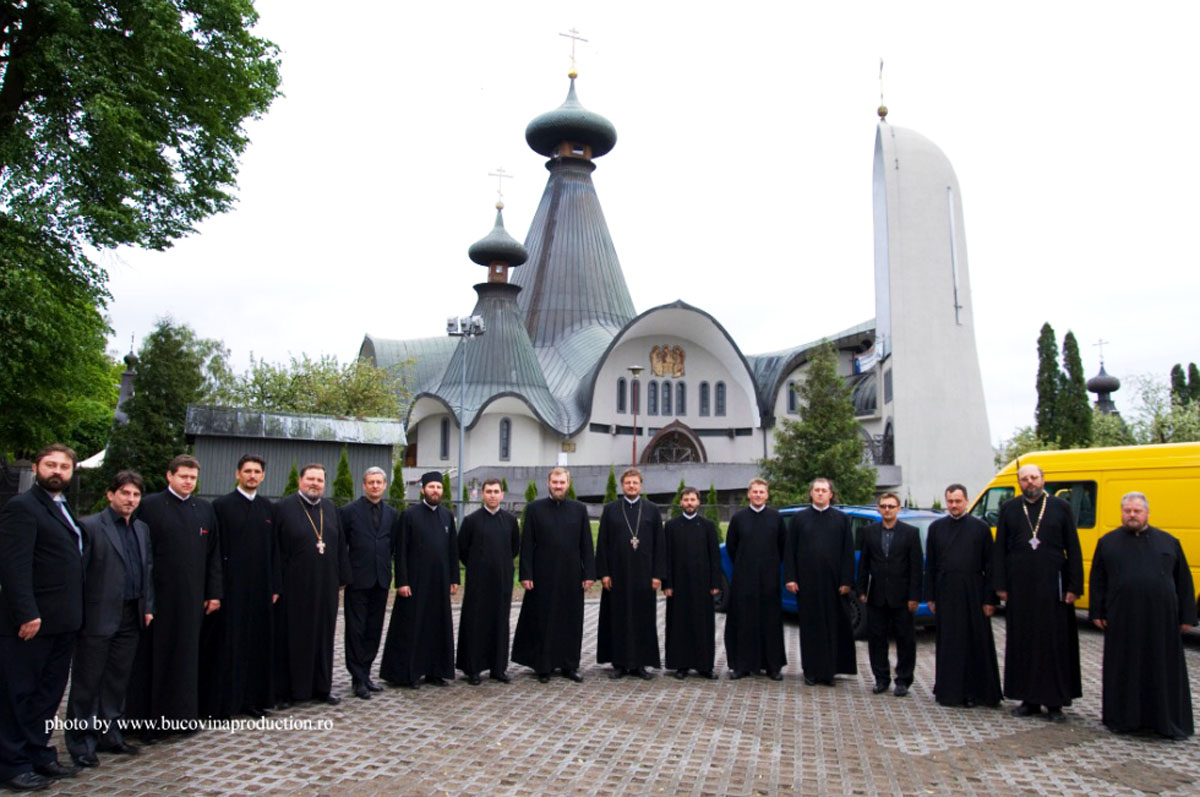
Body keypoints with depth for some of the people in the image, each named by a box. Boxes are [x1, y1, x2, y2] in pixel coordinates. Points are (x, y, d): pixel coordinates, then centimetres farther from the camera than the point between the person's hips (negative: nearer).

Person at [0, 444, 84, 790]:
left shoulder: (62, 509, 16)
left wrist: (75, 613, 11)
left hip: (62, 623, 8)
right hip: (31, 622, -8)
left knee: (48, 693, 15)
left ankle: (38, 754, 26)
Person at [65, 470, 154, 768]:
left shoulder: (142, 529, 13)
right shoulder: (90, 526, -8)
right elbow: (78, 571, -10)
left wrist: (148, 607, 11)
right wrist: (78, 613, -13)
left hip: (130, 617, 6)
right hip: (99, 617, -6)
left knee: (118, 679, 14)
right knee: (88, 682, 5)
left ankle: (109, 735, 26)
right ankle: (81, 742, 17)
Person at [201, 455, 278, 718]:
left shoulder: (268, 508, 10)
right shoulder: (222, 505, -3)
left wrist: (274, 586, 7)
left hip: (260, 588, 4)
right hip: (231, 588, -4)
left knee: (257, 643, 9)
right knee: (227, 645, 1)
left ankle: (252, 698, 19)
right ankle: (221, 701, 12)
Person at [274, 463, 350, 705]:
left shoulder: (331, 508, 9)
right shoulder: (283, 507, -5)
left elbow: (340, 544, 11)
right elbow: (273, 549, -8)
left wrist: (342, 576, 6)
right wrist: (276, 585, -11)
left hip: (325, 586, 5)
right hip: (294, 587, -5)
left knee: (324, 636, 12)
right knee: (291, 637, 5)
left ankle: (322, 687, 23)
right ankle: (286, 691, 17)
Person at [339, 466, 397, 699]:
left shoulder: (392, 514, 9)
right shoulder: (349, 511, -2)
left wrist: (394, 574, 6)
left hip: (381, 580, 4)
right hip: (357, 580, -4)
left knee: (374, 630, 10)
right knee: (356, 630, 1)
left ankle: (365, 673, 22)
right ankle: (358, 679, 9)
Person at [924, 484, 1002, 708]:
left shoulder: (980, 528, 1)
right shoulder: (936, 527, 6)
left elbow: (989, 566, 1)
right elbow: (930, 565, 8)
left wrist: (989, 599, -4)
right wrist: (931, 597, 4)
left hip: (973, 593, -1)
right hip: (946, 594, 2)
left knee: (977, 643, 3)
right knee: (948, 644, 7)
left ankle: (977, 691, 14)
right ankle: (949, 691, 15)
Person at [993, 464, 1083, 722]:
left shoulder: (1061, 507, 2)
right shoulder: (1008, 509, 6)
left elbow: (1073, 549, 1)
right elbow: (1000, 549, 6)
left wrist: (1074, 586, -5)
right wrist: (1001, 585, 0)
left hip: (1052, 585, -1)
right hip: (1020, 586, 2)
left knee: (1055, 642, 2)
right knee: (1022, 642, 7)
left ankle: (1055, 701, 12)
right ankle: (1029, 699, 17)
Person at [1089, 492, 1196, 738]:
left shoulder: (1169, 542, 8)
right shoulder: (1107, 542, 7)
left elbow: (1183, 581, 9)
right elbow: (1097, 581, 7)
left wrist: (1187, 616, 4)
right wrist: (1097, 613, 1)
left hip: (1161, 619, 0)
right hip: (1122, 619, 0)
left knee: (1165, 670, 6)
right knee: (1123, 669, 6)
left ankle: (1168, 721, 18)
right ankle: (1123, 718, 16)